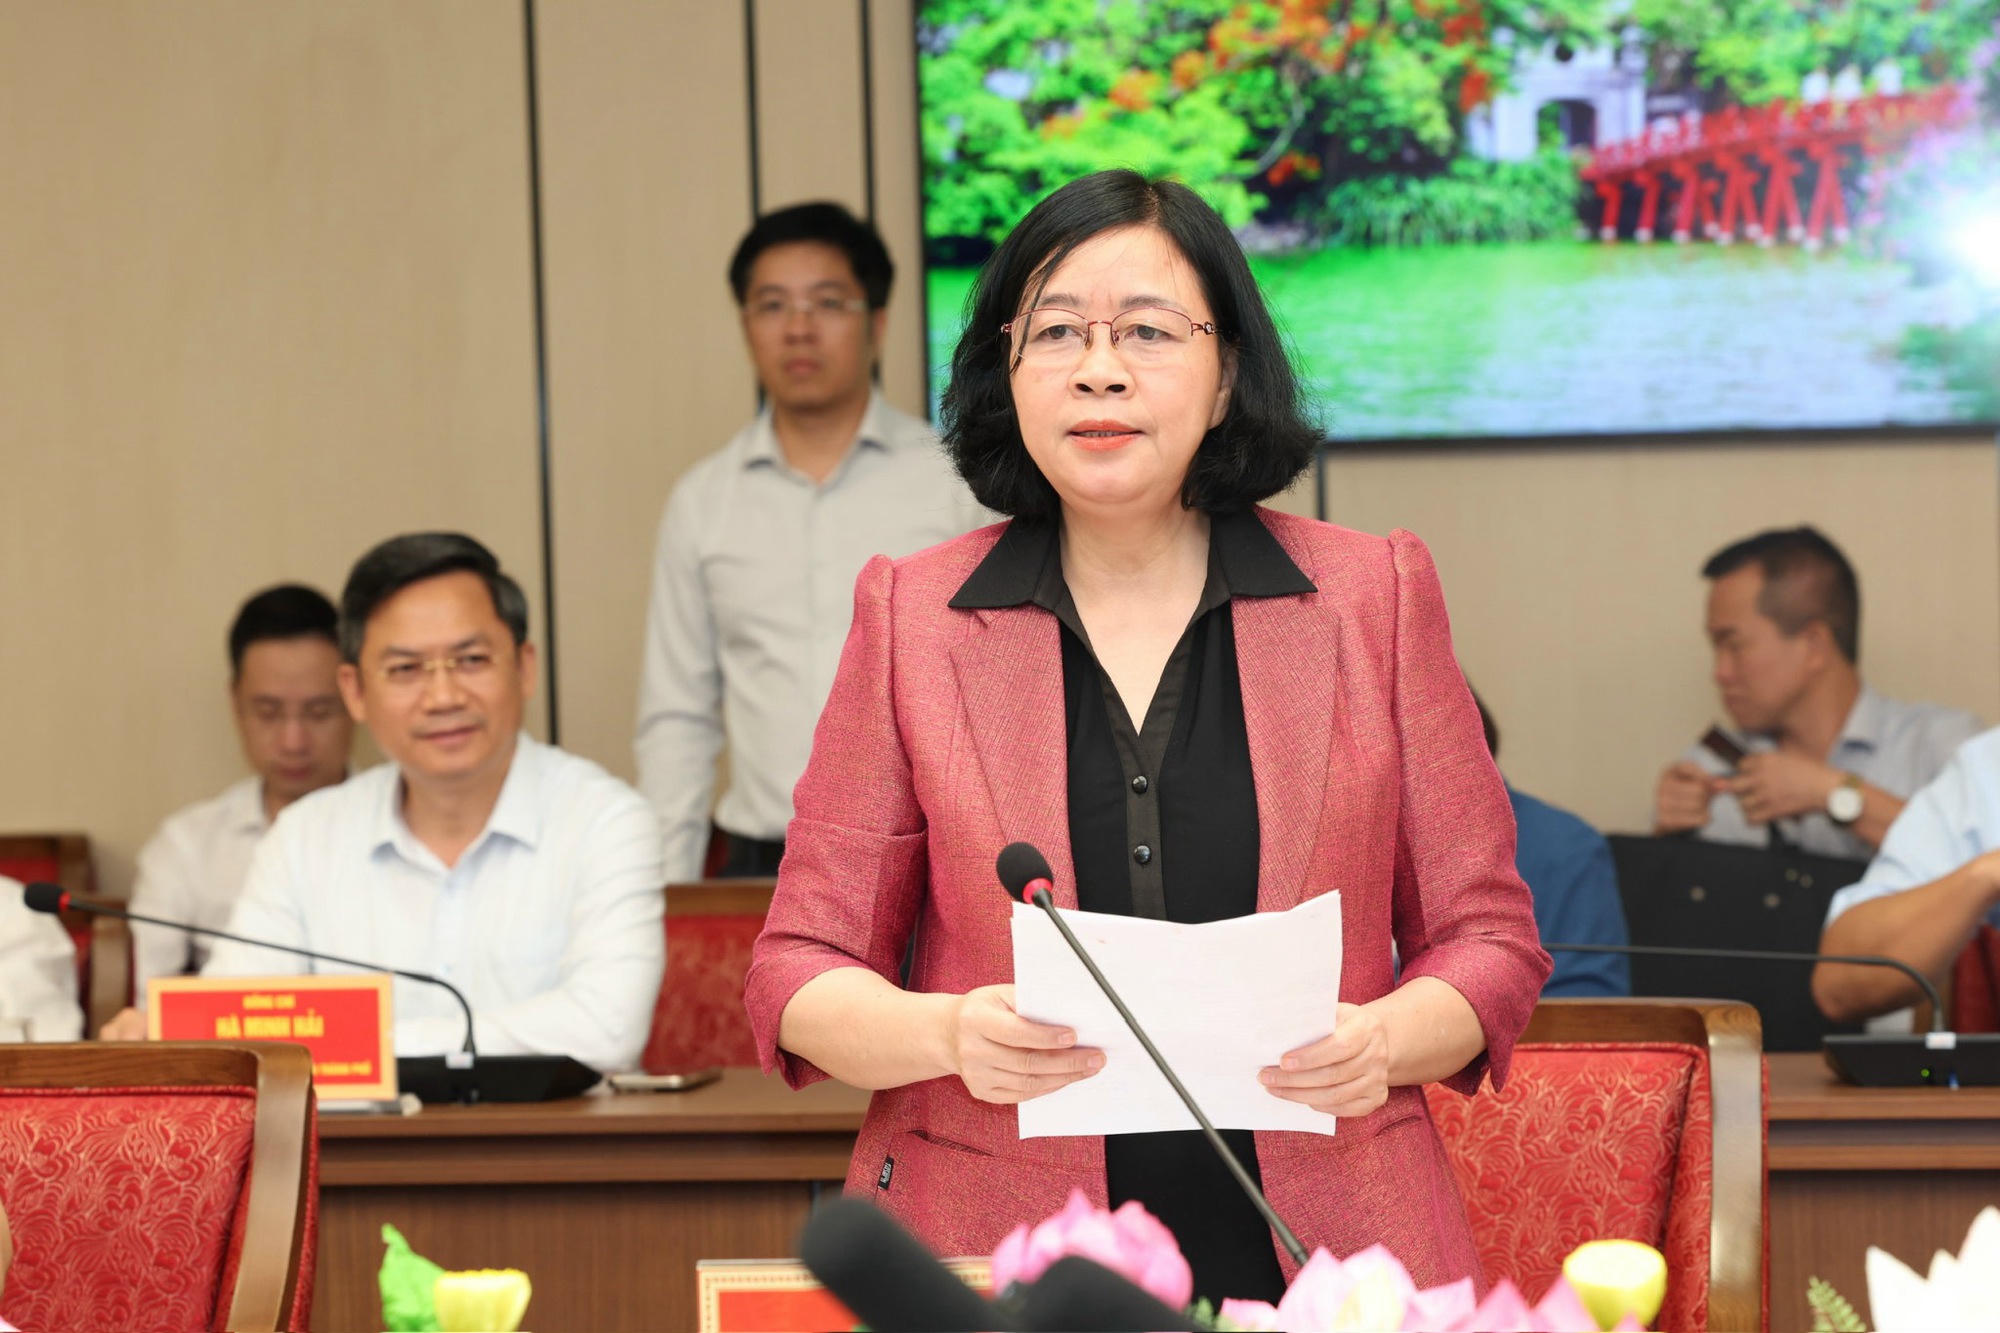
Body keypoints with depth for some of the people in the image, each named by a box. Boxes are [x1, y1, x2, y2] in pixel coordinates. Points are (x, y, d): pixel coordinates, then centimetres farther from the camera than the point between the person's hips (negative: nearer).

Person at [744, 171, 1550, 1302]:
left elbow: (1488, 935, 12)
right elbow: (802, 974, 8)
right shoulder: (912, 615, 8)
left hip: (1317, 1251, 0)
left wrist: (1384, 1041, -9)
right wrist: (952, 1034, -12)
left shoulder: (1373, 597, 9)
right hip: (992, 1255, 0)